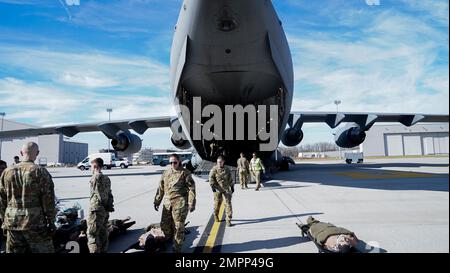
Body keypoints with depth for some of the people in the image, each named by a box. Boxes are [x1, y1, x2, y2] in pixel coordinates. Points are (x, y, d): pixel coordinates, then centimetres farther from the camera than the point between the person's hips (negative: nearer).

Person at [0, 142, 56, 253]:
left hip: (12, 223, 5)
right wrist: (51, 222, -3)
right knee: (43, 250, 5)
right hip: (35, 224, -5)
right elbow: (48, 200, -11)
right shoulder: (40, 172, -10)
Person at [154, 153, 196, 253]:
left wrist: (191, 203, -10)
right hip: (167, 203, 6)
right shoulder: (166, 173, 12)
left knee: (178, 226, 0)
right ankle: (170, 239, 36)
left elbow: (191, 188, -6)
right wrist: (157, 201, 17)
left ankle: (177, 249, 15)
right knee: (164, 225, 9)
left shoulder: (185, 173, -3)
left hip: (180, 203, -5)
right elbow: (161, 188, 18)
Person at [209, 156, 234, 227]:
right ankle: (216, 216, 38)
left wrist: (232, 186, 17)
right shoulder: (214, 169, -4)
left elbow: (230, 179, 16)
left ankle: (228, 220, -1)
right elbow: (211, 178, -7)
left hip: (226, 189, 1)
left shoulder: (227, 169, 6)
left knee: (228, 204, -6)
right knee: (217, 203, 12)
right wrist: (212, 186, -17)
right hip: (217, 189, -1)